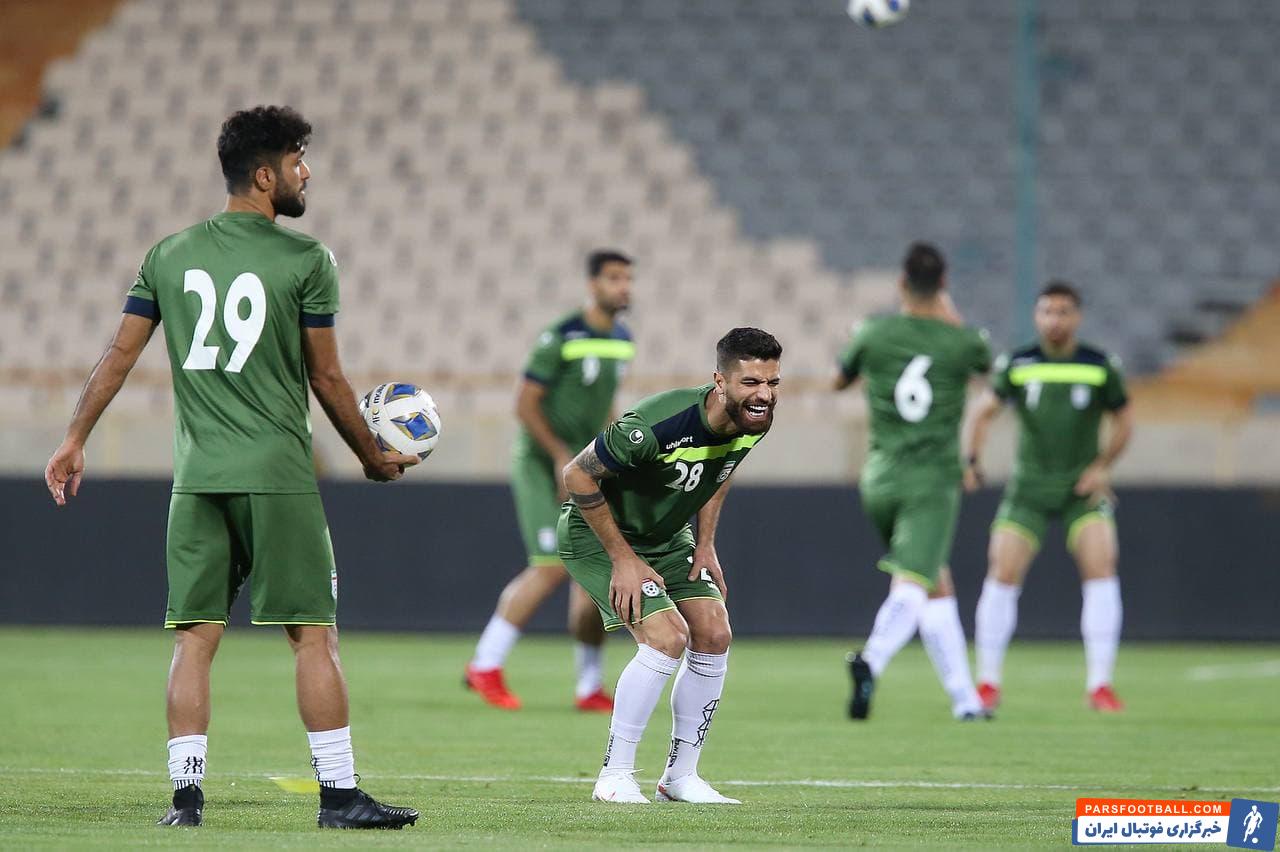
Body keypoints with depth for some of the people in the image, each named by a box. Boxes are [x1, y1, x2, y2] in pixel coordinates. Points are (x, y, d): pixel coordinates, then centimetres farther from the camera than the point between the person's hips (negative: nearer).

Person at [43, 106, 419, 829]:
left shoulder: (170, 255, 9)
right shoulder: (306, 260, -4)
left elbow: (120, 355, 8)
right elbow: (326, 378, 0)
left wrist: (76, 441, 16)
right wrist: (373, 458, 13)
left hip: (197, 477, 4)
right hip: (279, 475, -4)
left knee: (194, 638, 5)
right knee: (314, 635, 0)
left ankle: (186, 795, 0)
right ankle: (340, 794, 0)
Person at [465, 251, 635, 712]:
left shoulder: (622, 341, 9)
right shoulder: (560, 338, -14)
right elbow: (525, 405, -14)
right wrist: (561, 456, -20)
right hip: (540, 465, -7)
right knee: (552, 567, -16)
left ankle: (590, 688, 9)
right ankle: (485, 665, -3)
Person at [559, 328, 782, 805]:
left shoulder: (755, 422, -13)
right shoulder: (658, 426, -37)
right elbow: (578, 476, -26)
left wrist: (705, 545, 3)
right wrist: (623, 559, -22)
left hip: (667, 536, 8)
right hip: (597, 534, -7)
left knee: (714, 635, -3)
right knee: (667, 638, -21)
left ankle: (681, 776, 10)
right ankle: (615, 777, -8)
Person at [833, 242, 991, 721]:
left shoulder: (874, 334, -1)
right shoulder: (961, 342, -3)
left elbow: (839, 381, 18)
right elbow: (985, 363, 23)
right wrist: (951, 317, 37)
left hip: (880, 481, 3)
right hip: (932, 483, -3)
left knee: (938, 586, 19)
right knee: (910, 589, -14)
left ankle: (964, 696, 20)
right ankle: (872, 660, -43)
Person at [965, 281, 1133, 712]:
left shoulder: (1101, 367, -4)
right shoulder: (1016, 365, -3)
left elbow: (1123, 421, 7)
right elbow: (985, 412, 7)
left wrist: (1102, 466, -7)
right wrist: (972, 460, -8)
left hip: (1083, 487, -1)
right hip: (1030, 486, 1)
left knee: (1101, 567, -19)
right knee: (1002, 575, -9)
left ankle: (1100, 685, -15)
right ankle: (988, 683, 6)